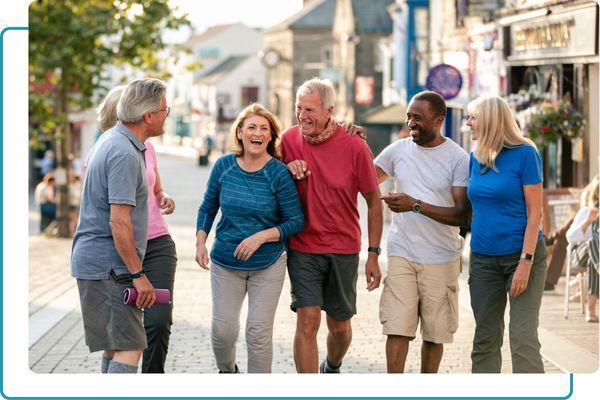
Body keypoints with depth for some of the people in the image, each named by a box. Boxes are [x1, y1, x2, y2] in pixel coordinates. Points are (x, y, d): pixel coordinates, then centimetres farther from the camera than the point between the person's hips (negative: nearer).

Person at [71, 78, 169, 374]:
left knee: (114, 346, 15)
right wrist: (138, 274, -18)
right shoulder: (125, 154, -20)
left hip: (93, 260, 10)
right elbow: (118, 221, -23)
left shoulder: (112, 139, 13)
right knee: (129, 349, -13)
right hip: (109, 266, -10)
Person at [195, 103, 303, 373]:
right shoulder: (224, 166, -3)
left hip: (268, 265, -2)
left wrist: (261, 236, -21)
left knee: (259, 333, -2)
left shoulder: (279, 173, -12)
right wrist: (200, 242, -4)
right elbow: (207, 208, 9)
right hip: (225, 263, 2)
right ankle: (227, 371, 35)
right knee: (222, 330, 4)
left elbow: (296, 221, -9)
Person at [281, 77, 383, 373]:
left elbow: (374, 202, -2)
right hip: (303, 247, 0)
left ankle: (332, 369, 44)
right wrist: (289, 170, -12)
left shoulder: (354, 146, -11)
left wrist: (374, 254, -4)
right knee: (307, 321, -11)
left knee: (340, 327, 13)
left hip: (343, 249, 0)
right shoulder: (289, 139, -5)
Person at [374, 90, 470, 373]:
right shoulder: (398, 150, 4)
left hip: (441, 259, -1)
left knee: (434, 334, 7)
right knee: (397, 329, -8)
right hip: (402, 255, 2)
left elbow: (463, 215, -11)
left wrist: (416, 205, -19)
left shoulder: (458, 158, -5)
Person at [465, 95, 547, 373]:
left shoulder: (524, 154, -8)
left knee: (523, 339, -11)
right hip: (483, 259, 6)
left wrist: (525, 262, -16)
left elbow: (534, 212, -10)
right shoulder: (475, 159, 8)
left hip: (521, 254, -6)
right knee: (485, 339, 9)